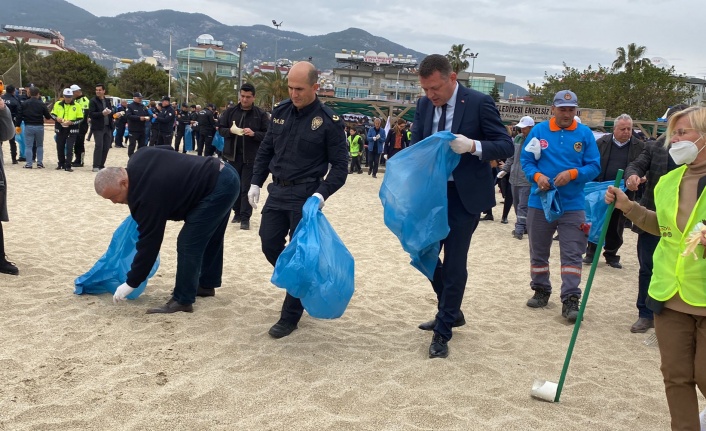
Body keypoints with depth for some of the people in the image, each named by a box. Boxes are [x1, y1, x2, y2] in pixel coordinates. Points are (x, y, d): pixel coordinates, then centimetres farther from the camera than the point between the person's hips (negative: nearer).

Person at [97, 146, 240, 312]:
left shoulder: (147, 196, -22)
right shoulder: (138, 159, 1)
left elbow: (149, 243, -18)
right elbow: (168, 149, 21)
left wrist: (131, 283, -10)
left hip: (218, 188, -11)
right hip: (225, 175, 11)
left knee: (189, 243, -8)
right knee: (209, 237, 23)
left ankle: (183, 300, 0)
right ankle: (207, 284, 39)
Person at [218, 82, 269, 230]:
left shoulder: (261, 114, -3)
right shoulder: (231, 111, 4)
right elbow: (220, 129, 7)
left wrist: (254, 134, -21)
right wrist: (230, 131, -14)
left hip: (251, 157, -3)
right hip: (233, 156, 3)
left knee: (247, 188, -2)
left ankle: (245, 217, 3)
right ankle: (237, 212, 27)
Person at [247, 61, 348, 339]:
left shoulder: (328, 121, -11)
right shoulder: (280, 111, 4)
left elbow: (340, 165, -8)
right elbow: (265, 150, 15)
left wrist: (322, 193, -22)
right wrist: (256, 183, 7)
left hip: (306, 196, -5)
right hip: (277, 191, 6)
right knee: (270, 245, 7)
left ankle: (290, 317, 10)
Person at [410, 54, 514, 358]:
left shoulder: (479, 103, -13)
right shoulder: (424, 105, 3)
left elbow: (506, 146, -11)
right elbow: (415, 147, 7)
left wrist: (473, 146, -29)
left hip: (464, 195, -6)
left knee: (454, 262, -2)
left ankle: (443, 331, 10)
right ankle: (451, 312, 32)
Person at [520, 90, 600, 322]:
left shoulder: (585, 134, 0)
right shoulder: (539, 130, 0)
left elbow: (594, 165, -3)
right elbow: (526, 160, 1)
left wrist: (572, 174, -20)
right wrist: (537, 176, -19)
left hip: (572, 205, -1)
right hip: (540, 202, 1)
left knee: (572, 255, -4)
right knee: (538, 251, 13)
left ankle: (570, 300, -1)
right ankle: (541, 290, 29)